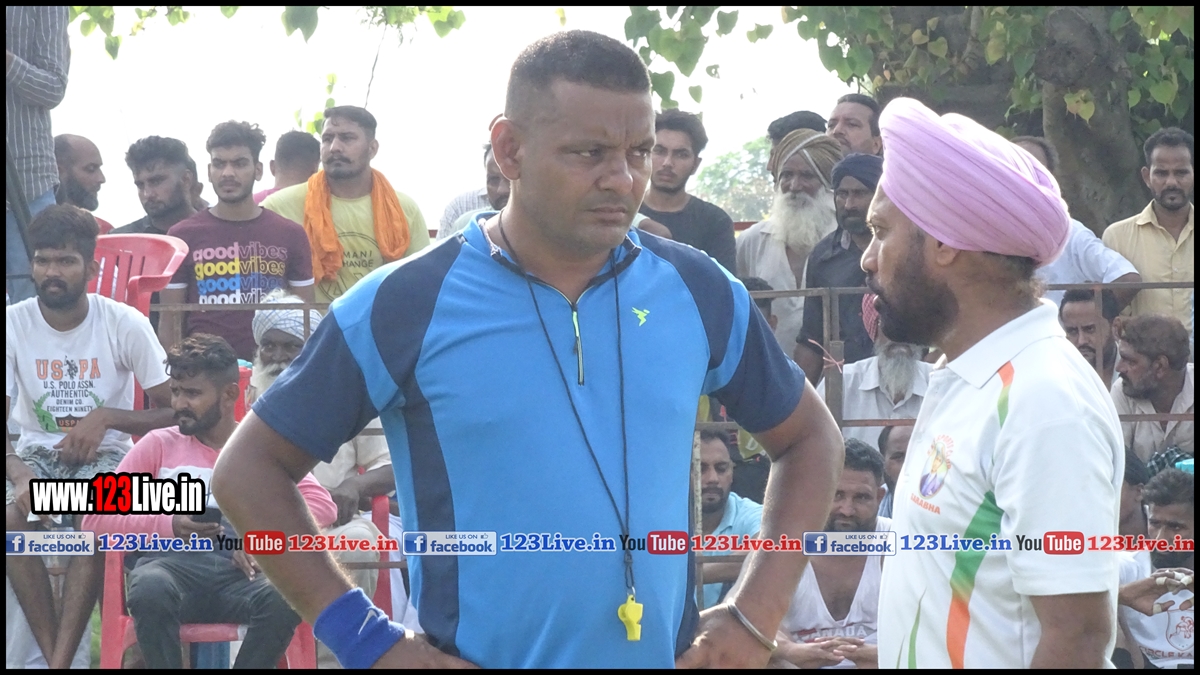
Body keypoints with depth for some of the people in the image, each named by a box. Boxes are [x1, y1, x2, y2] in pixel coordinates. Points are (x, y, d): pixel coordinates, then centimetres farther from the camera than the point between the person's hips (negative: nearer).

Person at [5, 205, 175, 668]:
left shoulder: (126, 325, -10)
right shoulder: (13, 324, -8)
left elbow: (175, 413, -6)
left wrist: (107, 417, -22)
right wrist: (21, 475, -33)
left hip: (106, 455, -2)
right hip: (36, 452, 2)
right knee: (14, 517, -32)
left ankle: (59, 661, -34)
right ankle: (53, 656, -25)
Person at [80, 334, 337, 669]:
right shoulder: (159, 445, 19)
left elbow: (322, 504, 6)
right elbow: (96, 519, 11)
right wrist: (170, 525, -5)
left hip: (239, 571, 0)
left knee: (288, 597, -35)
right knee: (150, 589, -38)